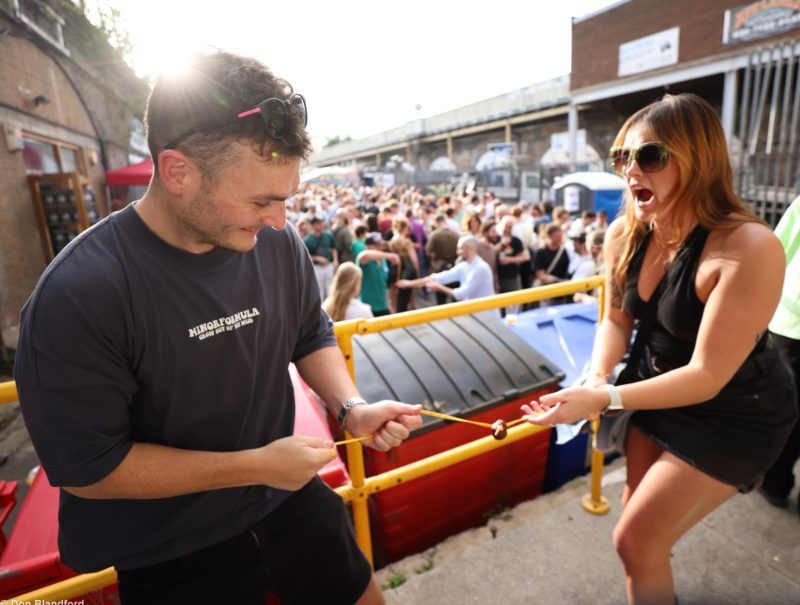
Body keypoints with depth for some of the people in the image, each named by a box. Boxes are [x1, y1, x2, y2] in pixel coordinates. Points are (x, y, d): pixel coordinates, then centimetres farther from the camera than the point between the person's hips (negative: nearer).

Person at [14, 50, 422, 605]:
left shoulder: (279, 244, -12)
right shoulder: (76, 295, -25)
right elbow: (84, 466, -19)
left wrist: (352, 407, -14)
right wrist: (256, 466, -21)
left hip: (289, 501, 4)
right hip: (170, 557, -3)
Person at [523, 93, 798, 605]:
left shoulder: (748, 249, -32)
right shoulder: (625, 235, -14)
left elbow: (707, 377, -30)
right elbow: (617, 319, -2)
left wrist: (604, 401, -37)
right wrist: (597, 379, -19)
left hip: (734, 414, -5)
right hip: (661, 391, 6)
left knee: (635, 539, -1)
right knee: (639, 517, 22)